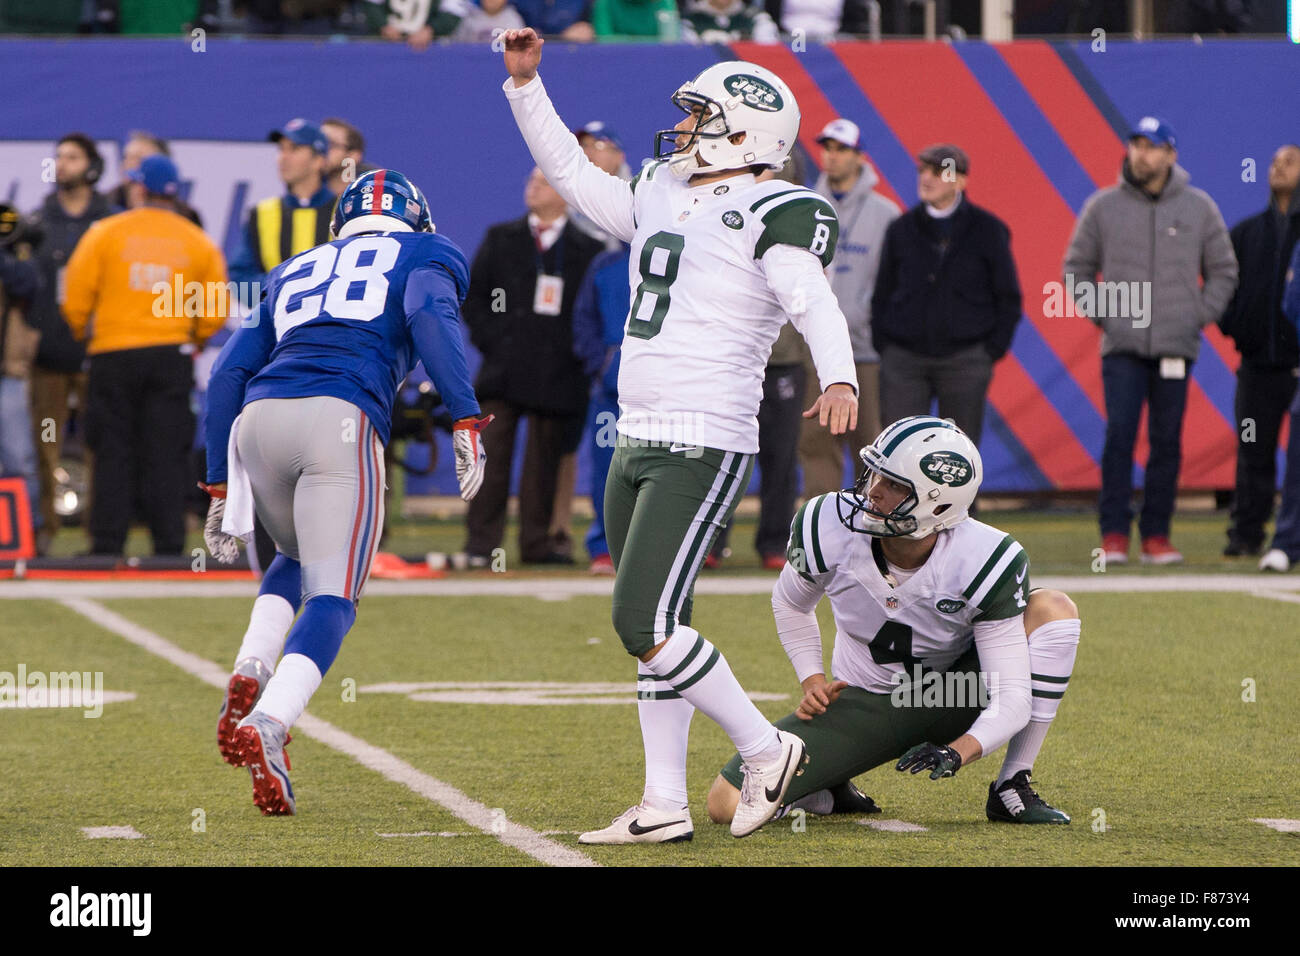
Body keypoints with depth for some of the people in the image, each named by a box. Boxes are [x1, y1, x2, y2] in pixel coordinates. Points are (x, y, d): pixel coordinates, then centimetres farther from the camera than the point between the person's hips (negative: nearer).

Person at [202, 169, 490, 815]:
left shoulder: (294, 274, 33)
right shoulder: (423, 256, 21)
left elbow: (230, 373, 26)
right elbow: (430, 317, -2)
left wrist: (221, 488, 28)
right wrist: (466, 422, -10)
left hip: (255, 421, 5)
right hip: (339, 419, -5)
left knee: (297, 559, 29)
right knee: (332, 596, -3)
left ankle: (250, 674, 4)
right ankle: (266, 726, -26)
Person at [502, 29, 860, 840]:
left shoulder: (772, 216, -9)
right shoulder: (660, 196, 16)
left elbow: (814, 301, -23)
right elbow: (573, 175, 28)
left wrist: (839, 378, -41)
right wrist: (526, 84, 24)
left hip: (705, 447, -9)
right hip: (638, 440, 9)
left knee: (645, 624, -14)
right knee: (656, 631, 8)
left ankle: (767, 750, 0)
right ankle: (664, 806, 12)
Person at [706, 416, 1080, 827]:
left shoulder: (984, 564, -28)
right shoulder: (828, 529, -21)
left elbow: (1011, 699, -27)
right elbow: (791, 603, 4)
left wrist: (958, 752, -45)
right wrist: (813, 681, -9)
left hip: (949, 701, -1)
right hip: (860, 704, 1)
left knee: (1051, 609, -27)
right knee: (729, 805, -19)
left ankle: (1012, 788, -17)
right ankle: (829, 791, 15)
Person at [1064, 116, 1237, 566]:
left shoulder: (1199, 209, 6)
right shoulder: (1103, 206, 4)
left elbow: (1223, 272, 14)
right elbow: (1077, 268, 13)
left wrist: (1200, 317, 4)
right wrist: (1099, 314, 2)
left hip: (1177, 346, 1)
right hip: (1122, 347, -1)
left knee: (1167, 442, 2)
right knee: (1119, 435, -11)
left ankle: (1156, 535, 8)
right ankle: (1114, 533, -8)